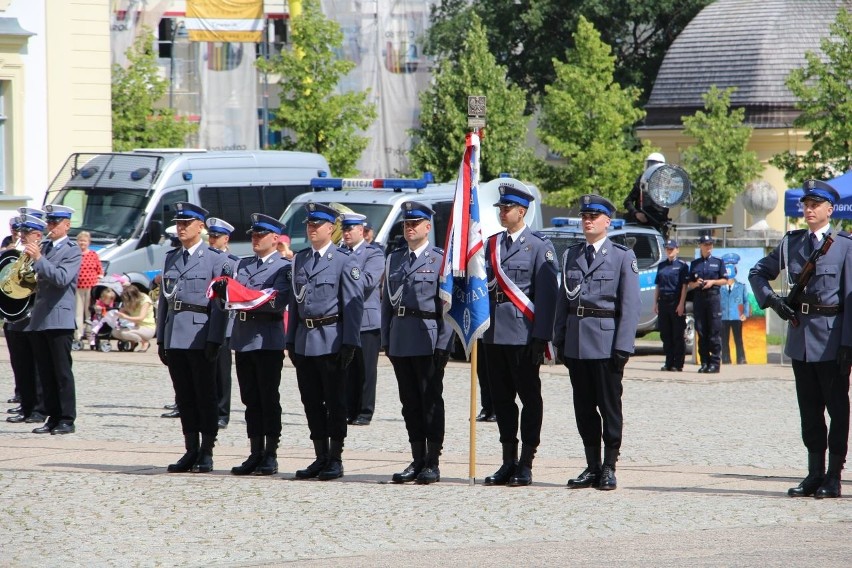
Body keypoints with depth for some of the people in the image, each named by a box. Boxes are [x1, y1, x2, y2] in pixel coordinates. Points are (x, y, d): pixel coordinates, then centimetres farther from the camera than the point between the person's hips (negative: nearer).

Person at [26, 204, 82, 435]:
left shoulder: (72, 251, -4)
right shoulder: (43, 247, 16)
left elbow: (62, 278, -19)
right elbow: (39, 278, 18)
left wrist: (38, 259, -21)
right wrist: (30, 257, 1)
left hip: (59, 319, -7)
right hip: (39, 319, 7)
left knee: (62, 371, -5)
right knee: (45, 373, 7)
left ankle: (67, 419, -2)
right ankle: (53, 418, 11)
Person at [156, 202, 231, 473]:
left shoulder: (216, 259, -2)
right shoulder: (171, 258, 15)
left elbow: (220, 303, -8)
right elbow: (164, 299, 17)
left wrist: (215, 340, -15)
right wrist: (161, 338, 12)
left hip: (200, 336, -6)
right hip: (175, 336, 6)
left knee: (205, 395, -1)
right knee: (184, 397, 7)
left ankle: (206, 453, 2)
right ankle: (191, 451, 12)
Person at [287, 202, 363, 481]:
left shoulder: (344, 261, -4)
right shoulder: (300, 259, 14)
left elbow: (354, 303, -8)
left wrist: (349, 342, -15)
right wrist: (291, 340, 11)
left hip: (331, 340, -6)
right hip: (304, 341, 6)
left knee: (335, 402, -1)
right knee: (311, 402, 8)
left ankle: (335, 460, 4)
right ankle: (321, 458, 14)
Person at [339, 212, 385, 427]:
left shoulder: (374, 254, -3)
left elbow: (369, 280, -17)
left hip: (366, 319, -5)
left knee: (366, 369, 0)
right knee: (347, 369, 6)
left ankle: (365, 413, 4)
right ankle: (349, 411, 11)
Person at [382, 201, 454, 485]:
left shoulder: (441, 259, -1)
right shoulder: (394, 259, 16)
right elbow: (387, 301, 16)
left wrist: (443, 344, -12)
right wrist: (386, 340, 9)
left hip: (428, 341, -6)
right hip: (400, 341, 6)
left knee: (431, 401, -2)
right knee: (409, 402, 8)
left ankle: (432, 463, 1)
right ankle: (417, 461, 13)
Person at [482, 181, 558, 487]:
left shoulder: (539, 246, -4)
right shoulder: (491, 244, 13)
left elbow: (546, 294, -8)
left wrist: (540, 336, -14)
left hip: (523, 333, -6)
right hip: (495, 333, 6)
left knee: (530, 397, 0)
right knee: (501, 398, 9)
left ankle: (525, 464, 3)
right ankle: (509, 462, 15)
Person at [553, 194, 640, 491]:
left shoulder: (623, 256, 0)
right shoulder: (571, 255, 14)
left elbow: (630, 304, -5)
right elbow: (563, 299, 15)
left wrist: (623, 346, -12)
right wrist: (559, 339, 7)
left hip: (606, 341, -5)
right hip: (576, 342, 5)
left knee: (609, 405, 0)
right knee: (583, 407, 7)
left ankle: (609, 468, 5)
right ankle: (592, 467, 13)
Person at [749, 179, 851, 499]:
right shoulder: (791, 243, 9)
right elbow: (758, 273, 20)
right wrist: (772, 300, 1)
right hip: (800, 338, 5)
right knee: (809, 409, 9)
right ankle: (815, 475, 15)